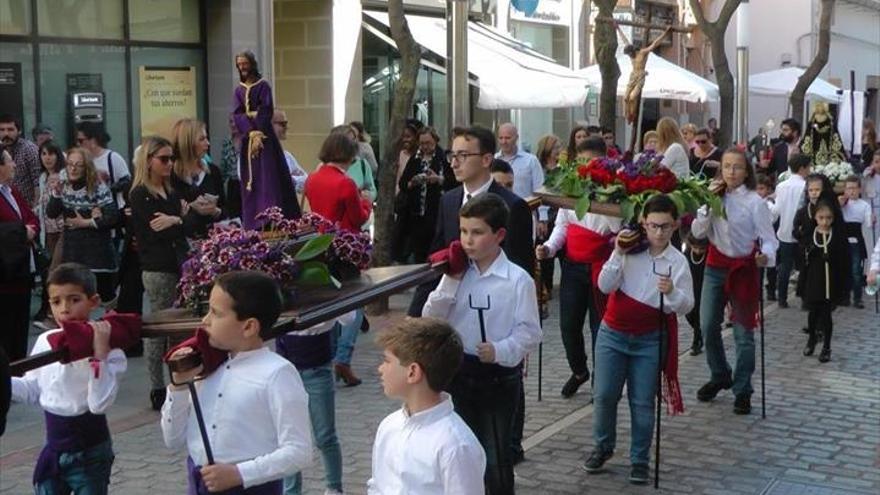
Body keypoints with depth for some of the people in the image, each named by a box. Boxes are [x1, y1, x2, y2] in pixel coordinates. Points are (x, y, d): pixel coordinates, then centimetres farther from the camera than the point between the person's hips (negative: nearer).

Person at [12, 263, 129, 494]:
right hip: (53, 447, 5)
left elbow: (99, 404, -27)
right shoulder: (44, 341, -1)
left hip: (89, 453, -5)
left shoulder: (108, 350, -18)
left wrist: (100, 354, -32)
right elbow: (32, 390, 10)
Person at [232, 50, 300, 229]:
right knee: (250, 180, 3)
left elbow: (266, 111, -9)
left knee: (268, 179, -9)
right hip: (247, 138, 4)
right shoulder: (239, 90, 13)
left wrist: (259, 134, -18)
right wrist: (252, 133, -15)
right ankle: (251, 223, 4)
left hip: (264, 136, -4)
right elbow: (237, 115, 0)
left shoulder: (263, 86, 1)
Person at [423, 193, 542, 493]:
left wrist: (500, 351, -27)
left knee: (496, 456, 5)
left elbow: (530, 333, -11)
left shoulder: (518, 280, -12)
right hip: (459, 370, 4)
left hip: (499, 376, -4)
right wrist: (450, 282, -11)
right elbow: (430, 319, -1)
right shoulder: (457, 273, 2)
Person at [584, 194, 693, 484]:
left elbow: (686, 306, -7)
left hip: (649, 341, -1)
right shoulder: (629, 250, -8)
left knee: (643, 403, 4)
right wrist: (618, 254, -22)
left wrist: (671, 292, -27)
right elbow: (604, 286, -12)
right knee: (605, 395, 5)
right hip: (612, 334, 1)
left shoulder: (678, 261, -8)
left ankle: (640, 460, 17)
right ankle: (603, 447, 27)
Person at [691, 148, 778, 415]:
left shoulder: (755, 202, -11)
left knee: (743, 332, -1)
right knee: (708, 326, 9)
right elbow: (698, 232, -1)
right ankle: (720, 376, 31)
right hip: (715, 266, 5)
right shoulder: (715, 196, 3)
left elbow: (768, 238, -13)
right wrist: (707, 202, -12)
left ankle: (743, 390, 10)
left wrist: (765, 256, -35)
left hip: (742, 268, -5)